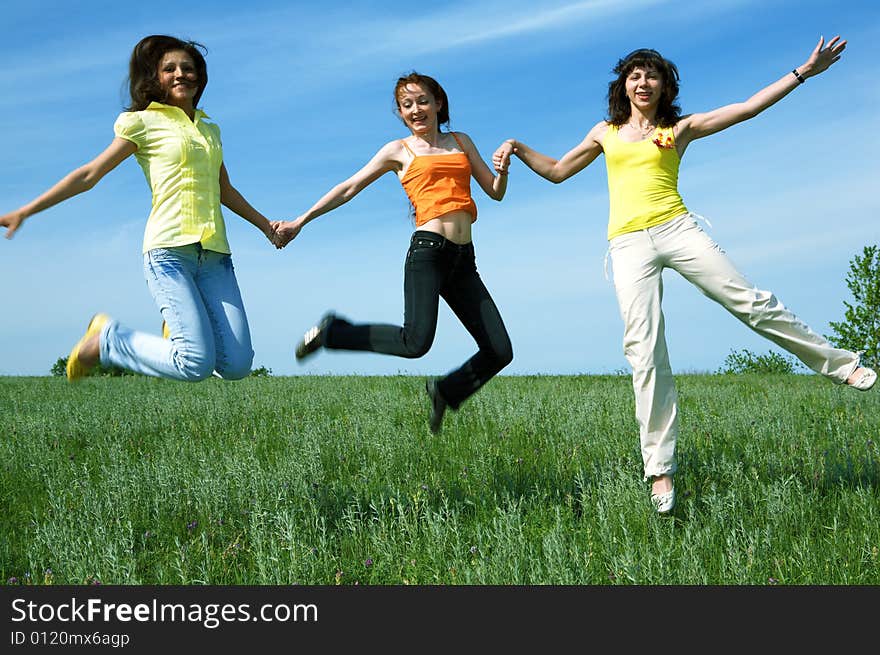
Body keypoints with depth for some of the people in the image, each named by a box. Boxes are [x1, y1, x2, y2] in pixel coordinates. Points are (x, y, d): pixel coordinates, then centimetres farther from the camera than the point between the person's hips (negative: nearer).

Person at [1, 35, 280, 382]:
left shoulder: (209, 128, 23)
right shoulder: (144, 123, 7)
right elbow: (89, 175, 5)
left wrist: (265, 224, 42)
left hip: (214, 254, 5)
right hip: (169, 250, -5)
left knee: (237, 366, -9)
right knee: (198, 363, -18)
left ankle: (182, 326, 23)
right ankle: (106, 339, 7)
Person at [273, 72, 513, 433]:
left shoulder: (461, 141, 22)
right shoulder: (399, 150, 12)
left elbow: (495, 192, 21)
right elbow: (348, 188, 13)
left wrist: (504, 168, -1)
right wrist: (300, 221, 11)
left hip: (463, 260, 5)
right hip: (427, 250, -4)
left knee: (500, 352, -3)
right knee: (416, 342, -24)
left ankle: (445, 391, 22)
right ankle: (332, 332, -2)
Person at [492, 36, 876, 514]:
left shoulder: (679, 129, 13)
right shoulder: (606, 132, 19)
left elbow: (749, 107, 9)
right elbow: (557, 171, 27)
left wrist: (805, 70, 7)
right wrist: (519, 148, 13)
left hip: (676, 229, 0)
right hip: (629, 246, 1)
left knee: (750, 301, -6)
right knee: (644, 353, -7)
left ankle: (839, 364, 14)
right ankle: (660, 470, -6)